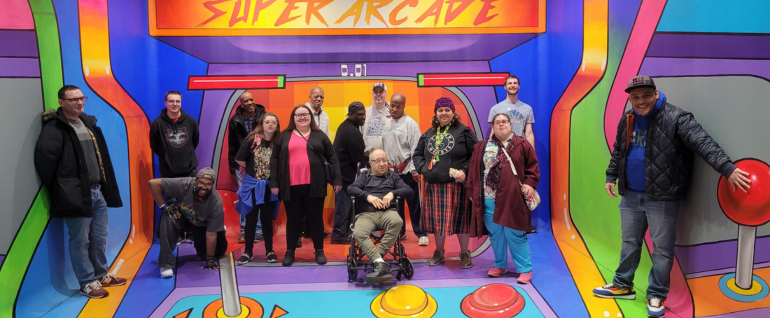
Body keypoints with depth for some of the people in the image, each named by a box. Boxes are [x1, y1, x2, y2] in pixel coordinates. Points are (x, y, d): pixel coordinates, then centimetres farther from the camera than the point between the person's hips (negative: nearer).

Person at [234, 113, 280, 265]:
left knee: (267, 219, 10)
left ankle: (269, 251, 21)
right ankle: (248, 252, 15)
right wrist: (251, 171, 2)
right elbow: (240, 160, -5)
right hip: (252, 185, -1)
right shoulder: (252, 141, -8)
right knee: (251, 219, 6)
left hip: (269, 187, 1)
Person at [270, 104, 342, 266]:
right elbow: (274, 160, 7)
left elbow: (332, 158, 7)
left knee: (315, 219, 6)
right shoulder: (284, 137, 9)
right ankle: (290, 252, 19)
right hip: (291, 186, 0)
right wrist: (274, 183, -1)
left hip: (314, 186, 0)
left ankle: (319, 251, 17)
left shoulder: (320, 136, 9)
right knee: (293, 220, 8)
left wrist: (337, 179, -1)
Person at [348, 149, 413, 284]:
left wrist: (392, 193, -4)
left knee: (397, 222, -38)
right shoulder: (365, 176, 27)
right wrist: (368, 196, -7)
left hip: (387, 211, 0)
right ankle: (380, 263, -42)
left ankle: (377, 257, -33)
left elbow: (408, 190, 14)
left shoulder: (393, 176, 27)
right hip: (366, 213, 0)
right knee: (358, 233, -34)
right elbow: (351, 188, 9)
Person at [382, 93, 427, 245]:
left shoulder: (410, 123, -7)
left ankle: (421, 234, 7)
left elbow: (416, 149, -11)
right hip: (391, 170, 6)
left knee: (414, 204, -1)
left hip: (407, 170, -6)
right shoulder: (387, 124, 11)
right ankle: (400, 232, 25)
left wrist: (414, 170, -14)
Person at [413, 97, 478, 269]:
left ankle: (465, 253, 17)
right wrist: (422, 168, 1)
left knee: (459, 219, 2)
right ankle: (438, 253, 25)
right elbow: (417, 154, 19)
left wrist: (465, 171, -14)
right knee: (436, 219, 10)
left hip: (456, 184, -4)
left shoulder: (464, 131, -1)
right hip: (433, 184, 4)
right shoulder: (428, 134, 14)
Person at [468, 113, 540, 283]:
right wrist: (472, 192, 8)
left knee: (515, 234, -1)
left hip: (512, 199, -3)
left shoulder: (522, 145, 3)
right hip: (489, 199, 3)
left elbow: (532, 166, 4)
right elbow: (474, 170, 10)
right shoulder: (482, 147, 9)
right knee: (495, 234, 11)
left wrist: (530, 183, -9)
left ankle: (525, 269, 11)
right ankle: (500, 265, 28)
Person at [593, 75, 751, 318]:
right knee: (629, 243, 18)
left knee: (662, 249, 6)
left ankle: (656, 296, 20)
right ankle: (623, 285, 32)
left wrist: (728, 169, -35)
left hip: (663, 198, -5)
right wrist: (611, 177, 15)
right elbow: (618, 152, 18)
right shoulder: (627, 120, 5)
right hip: (630, 196, 6)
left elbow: (703, 144, -24)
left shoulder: (675, 118, -14)